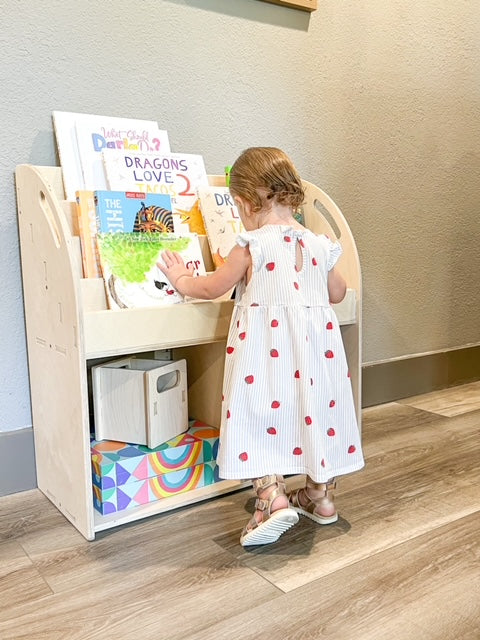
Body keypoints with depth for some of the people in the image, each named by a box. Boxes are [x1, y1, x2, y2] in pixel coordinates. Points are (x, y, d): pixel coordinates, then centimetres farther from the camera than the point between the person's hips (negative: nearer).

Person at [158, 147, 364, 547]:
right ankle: (321, 497, 28)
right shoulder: (319, 245, 5)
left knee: (262, 415, 3)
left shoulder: (252, 245, -10)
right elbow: (338, 293, 17)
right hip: (315, 344, 6)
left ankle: (273, 500, -7)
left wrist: (182, 280, 18)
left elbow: (213, 288, 0)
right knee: (316, 411, 15)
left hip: (265, 345, -5)